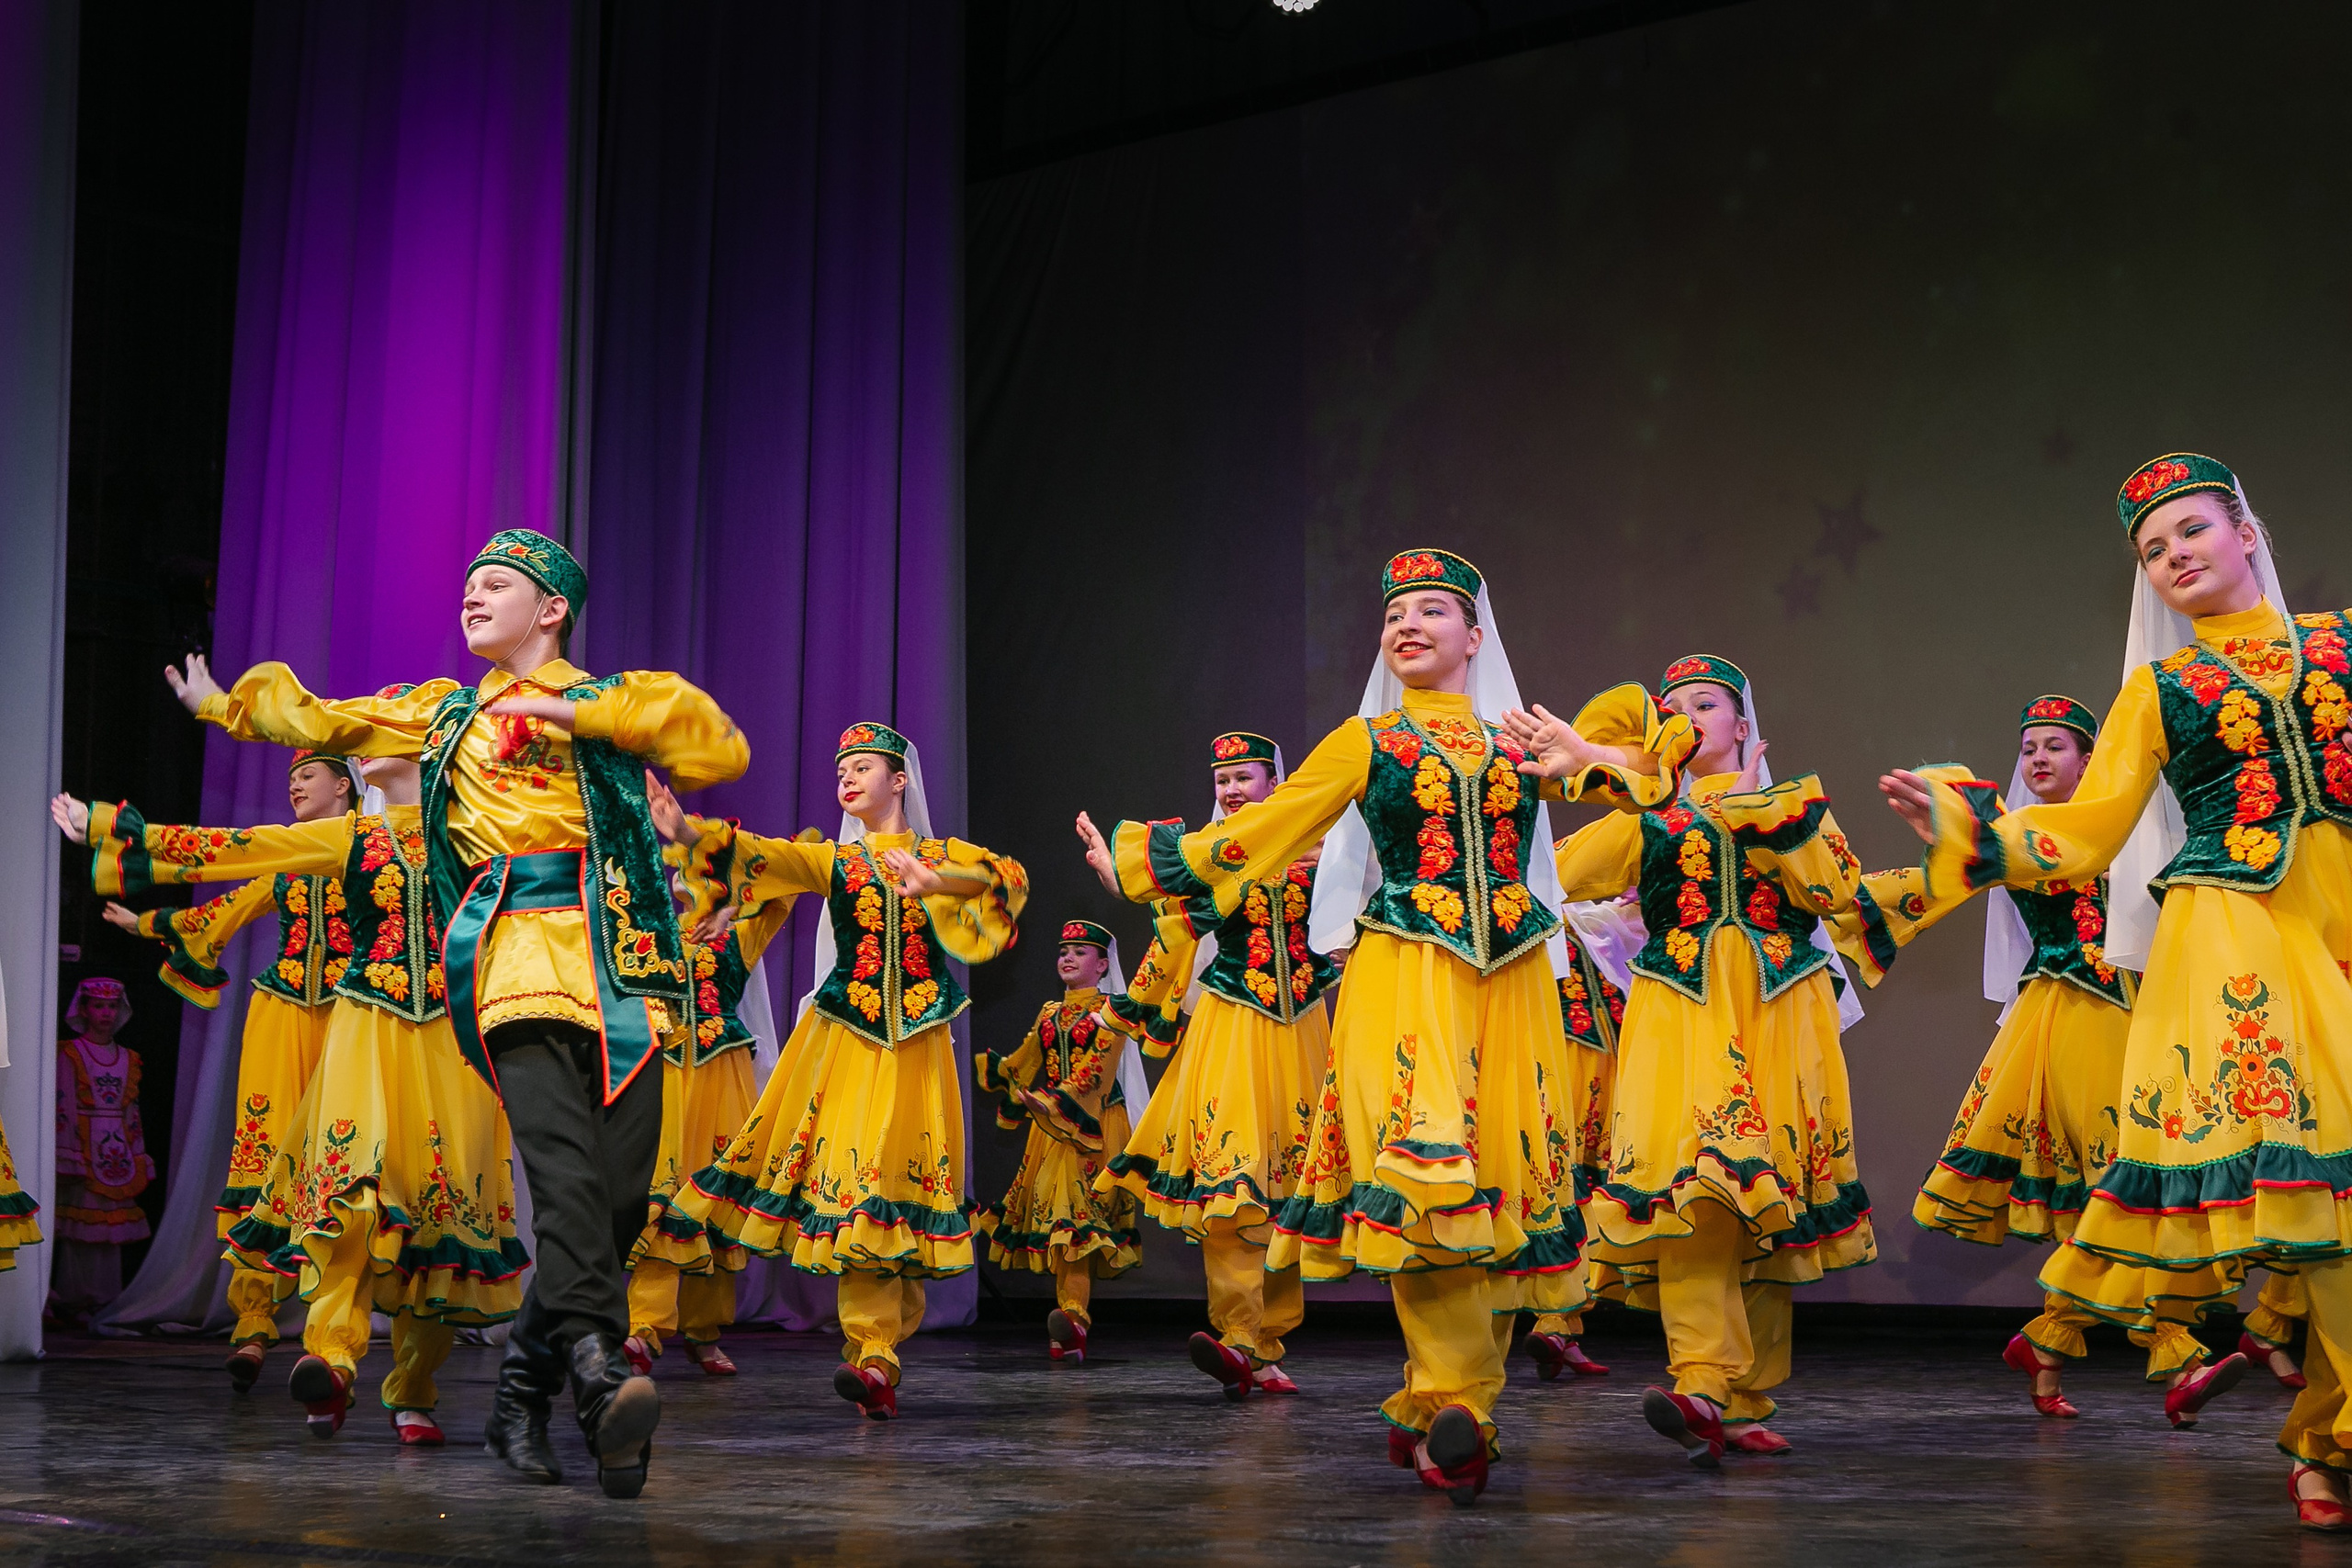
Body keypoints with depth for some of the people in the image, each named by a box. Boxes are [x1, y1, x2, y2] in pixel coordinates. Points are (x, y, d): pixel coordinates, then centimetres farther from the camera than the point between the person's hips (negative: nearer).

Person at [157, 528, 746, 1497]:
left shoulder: (616, 701, 16)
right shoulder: (445, 715, 26)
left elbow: (721, 751, -1)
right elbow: (319, 723, 40)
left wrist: (574, 711, -3)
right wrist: (223, 705, 52)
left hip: (616, 957, 0)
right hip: (514, 949, 0)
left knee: (618, 1190, -9)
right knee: (563, 1162, -25)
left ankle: (521, 1396, 4)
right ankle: (602, 1373, -38)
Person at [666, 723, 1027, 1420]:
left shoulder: (944, 855, 10)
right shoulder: (832, 860, 13)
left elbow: (1010, 878, -11)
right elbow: (753, 853, -3)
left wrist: (938, 883, -31)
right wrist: (686, 829, -21)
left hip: (914, 1041, -1)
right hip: (844, 1034, 1)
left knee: (889, 1179, -8)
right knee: (849, 1176, -9)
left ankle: (873, 1358, -7)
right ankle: (877, 1360, -6)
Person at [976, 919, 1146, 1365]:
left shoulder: (1107, 1010, 1)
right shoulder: (1049, 1014, 20)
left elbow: (1096, 1070, -11)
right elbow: (1021, 1065, 17)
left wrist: (1055, 1100, -20)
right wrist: (978, 1062, 6)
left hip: (1093, 1125, -6)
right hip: (1050, 1127, 6)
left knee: (1077, 1217, -20)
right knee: (1057, 1219, 1)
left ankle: (1075, 1315, -32)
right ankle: (1070, 1333, 4)